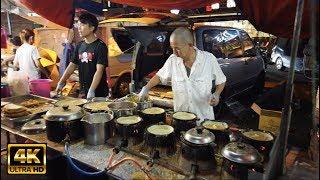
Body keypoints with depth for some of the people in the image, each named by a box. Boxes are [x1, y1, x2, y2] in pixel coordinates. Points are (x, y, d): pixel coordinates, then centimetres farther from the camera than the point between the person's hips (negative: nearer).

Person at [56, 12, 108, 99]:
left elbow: (99, 70, -19)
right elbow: (72, 66, 13)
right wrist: (61, 83, 6)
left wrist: (91, 90, -26)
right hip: (83, 91, 6)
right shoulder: (79, 46, 9)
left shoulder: (100, 46, -11)